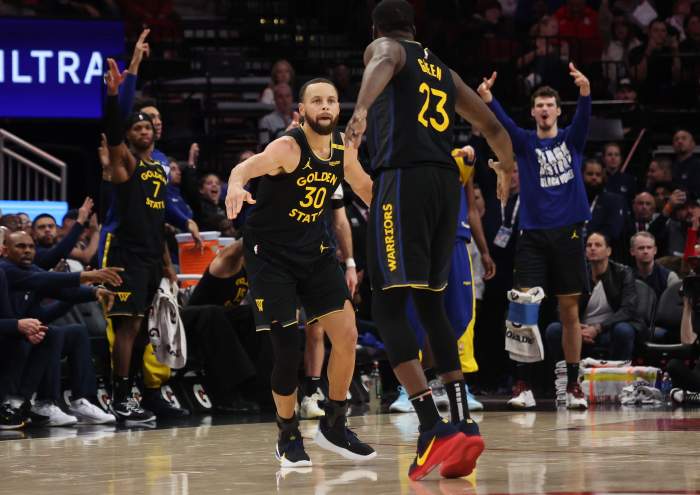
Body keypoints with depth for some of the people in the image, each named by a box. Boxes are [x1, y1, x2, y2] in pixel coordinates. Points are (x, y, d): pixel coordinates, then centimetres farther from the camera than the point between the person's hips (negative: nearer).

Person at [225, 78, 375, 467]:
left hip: (315, 251, 6)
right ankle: (288, 438, 10)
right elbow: (248, 166, -43)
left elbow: (365, 187, 18)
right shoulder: (288, 148, -23)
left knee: (347, 335, -4)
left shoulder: (343, 147, -2)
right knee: (288, 349, -9)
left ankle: (334, 426, 14)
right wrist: (236, 184, -66)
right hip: (270, 254, -6)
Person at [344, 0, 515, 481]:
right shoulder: (443, 70, 26)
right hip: (446, 183, 6)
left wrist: (362, 108, -39)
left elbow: (382, 65, -18)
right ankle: (464, 424, 10)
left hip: (403, 179, -6)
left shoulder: (384, 47, 9)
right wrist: (507, 170, 57)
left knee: (389, 306, -7)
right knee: (431, 303, 19)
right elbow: (493, 126, 36)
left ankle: (435, 429, -20)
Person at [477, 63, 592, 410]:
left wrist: (585, 92, -35)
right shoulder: (525, 143, 8)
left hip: (568, 234, 0)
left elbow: (584, 117, -12)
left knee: (569, 311, 3)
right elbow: (503, 122, -11)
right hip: (533, 235, 0)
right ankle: (523, 386, -8)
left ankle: (573, 386, 9)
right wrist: (487, 98, -32)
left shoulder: (571, 139, 8)